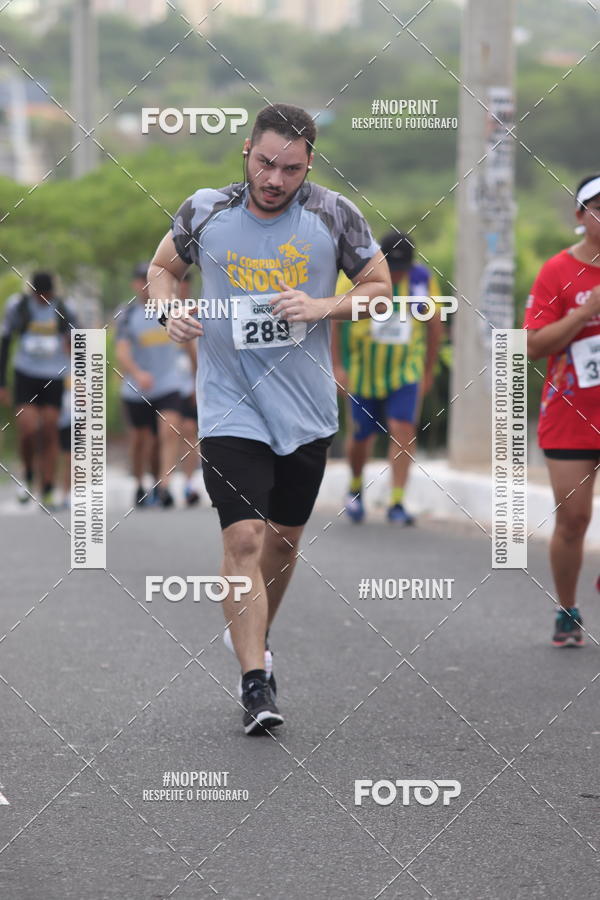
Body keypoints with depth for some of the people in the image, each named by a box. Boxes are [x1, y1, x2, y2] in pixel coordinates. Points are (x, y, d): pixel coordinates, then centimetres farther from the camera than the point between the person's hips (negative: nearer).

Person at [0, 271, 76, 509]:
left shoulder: (64, 310, 0)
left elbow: (75, 347, 10)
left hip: (54, 377, 1)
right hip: (25, 374, -1)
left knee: (50, 432, -4)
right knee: (28, 429, -16)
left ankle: (48, 493, 1)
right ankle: (28, 476, 11)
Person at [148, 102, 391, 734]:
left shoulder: (333, 215, -5)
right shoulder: (205, 212, -4)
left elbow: (380, 286, 4)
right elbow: (163, 266, 13)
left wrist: (325, 307, -14)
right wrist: (171, 311, -8)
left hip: (307, 409, 2)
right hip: (230, 407, -2)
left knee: (285, 536, 16)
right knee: (243, 540, -14)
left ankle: (254, 639, 41)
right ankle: (255, 684, -14)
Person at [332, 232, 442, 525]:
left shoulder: (423, 280, -4)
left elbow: (434, 325, 9)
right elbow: (332, 319, -4)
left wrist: (429, 370, 13)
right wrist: (336, 366, -7)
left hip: (405, 371, 1)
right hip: (363, 370, -1)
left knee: (403, 429, -15)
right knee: (361, 435, 6)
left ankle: (397, 503, -14)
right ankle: (355, 487, 36)